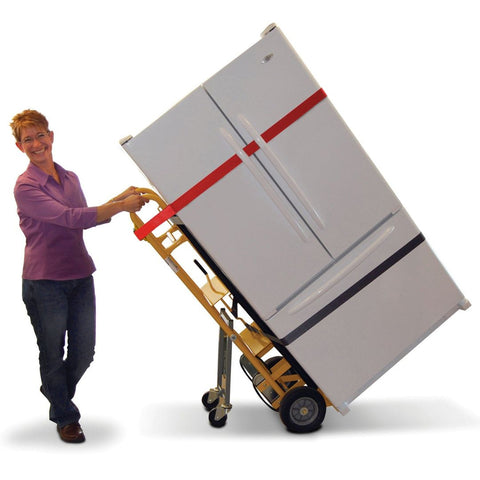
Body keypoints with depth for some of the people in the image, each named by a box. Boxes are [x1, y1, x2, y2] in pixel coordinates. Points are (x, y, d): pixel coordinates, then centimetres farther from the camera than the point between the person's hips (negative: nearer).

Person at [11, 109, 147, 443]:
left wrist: (120, 200, 9)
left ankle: (56, 392, 43)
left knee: (84, 352, 13)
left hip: (80, 275, 6)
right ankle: (65, 418, 28)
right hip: (44, 282, -6)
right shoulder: (26, 187, -12)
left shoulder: (70, 178, 10)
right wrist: (121, 205, -22)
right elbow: (69, 217, -21)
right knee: (53, 353, 9)